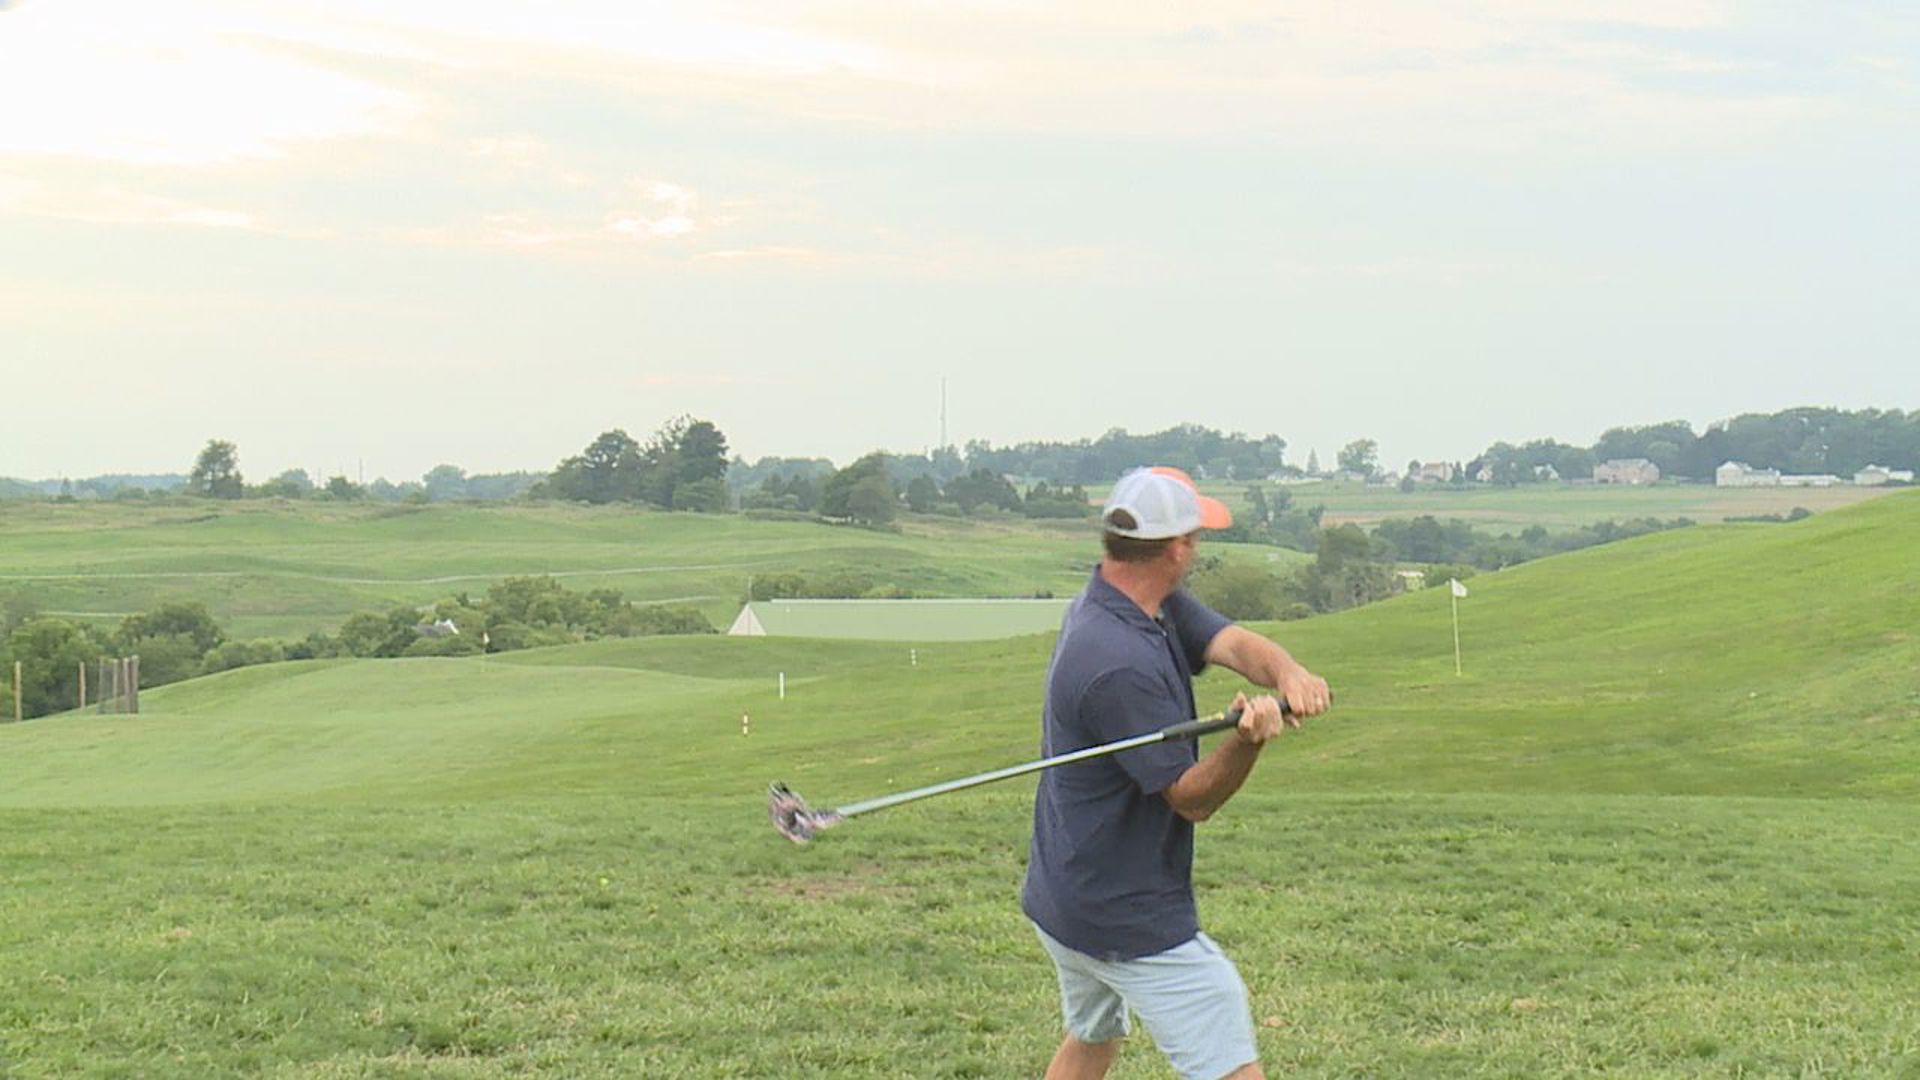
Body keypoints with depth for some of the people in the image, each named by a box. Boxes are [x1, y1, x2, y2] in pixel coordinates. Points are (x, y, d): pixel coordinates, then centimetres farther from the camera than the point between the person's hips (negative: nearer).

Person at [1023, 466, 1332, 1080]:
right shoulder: (1121, 664, -26)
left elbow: (1232, 641, -11)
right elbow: (1193, 799, -21)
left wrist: (1287, 673, -32)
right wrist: (1248, 741, -39)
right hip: (1131, 922, -11)